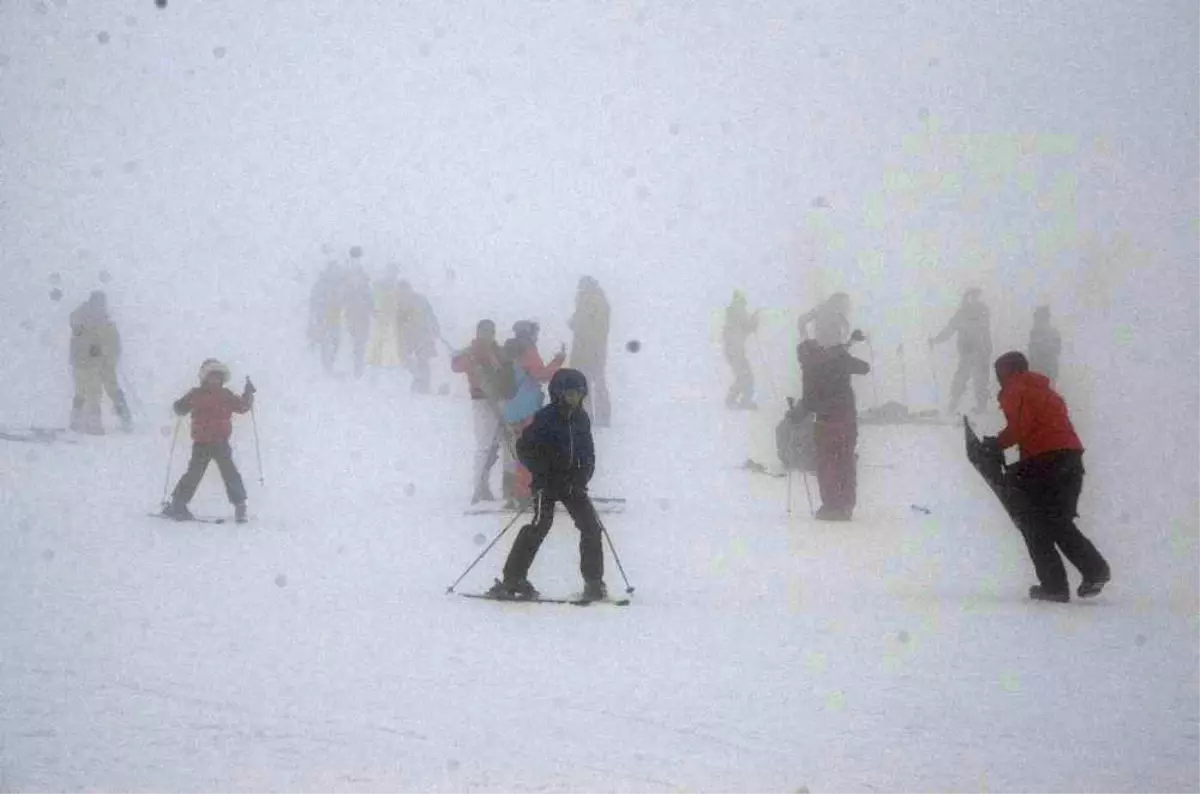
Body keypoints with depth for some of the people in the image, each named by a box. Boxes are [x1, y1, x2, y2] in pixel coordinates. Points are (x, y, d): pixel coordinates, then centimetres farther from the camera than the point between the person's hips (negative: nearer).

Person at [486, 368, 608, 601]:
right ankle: (512, 579, -15)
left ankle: (594, 582, 8)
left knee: (592, 526, -2)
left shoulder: (581, 419, 9)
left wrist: (583, 476, -2)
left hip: (573, 483, 6)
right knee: (541, 524, -19)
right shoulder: (545, 418, -10)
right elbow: (525, 448, -9)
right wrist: (544, 475, -16)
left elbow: (588, 453, 16)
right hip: (547, 483, -6)